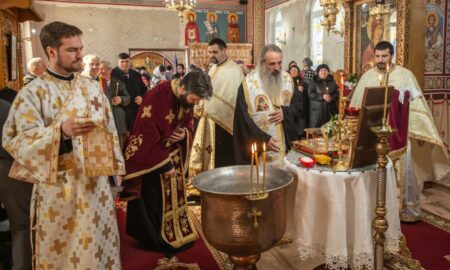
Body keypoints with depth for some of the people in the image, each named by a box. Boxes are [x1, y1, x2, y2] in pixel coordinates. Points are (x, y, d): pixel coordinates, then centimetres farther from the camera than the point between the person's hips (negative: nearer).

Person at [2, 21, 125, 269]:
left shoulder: (92, 86, 6)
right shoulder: (32, 93, -9)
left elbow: (108, 127, 10)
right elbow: (22, 141, -17)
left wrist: (114, 165, 8)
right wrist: (61, 131, -33)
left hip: (95, 181, 4)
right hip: (58, 187, -4)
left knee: (98, 243, 15)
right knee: (62, 250, 9)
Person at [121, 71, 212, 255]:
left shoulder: (186, 98, -8)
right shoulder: (156, 97, -30)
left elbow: (189, 123, 8)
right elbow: (148, 137, -26)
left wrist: (185, 133, -17)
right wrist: (165, 164, -21)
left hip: (173, 154, 7)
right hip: (151, 157, -7)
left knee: (174, 195, 15)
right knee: (155, 200, 5)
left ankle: (175, 234, 32)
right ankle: (156, 240, 23)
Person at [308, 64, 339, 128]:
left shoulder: (332, 82, 13)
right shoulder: (313, 82, 4)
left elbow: (337, 93, 7)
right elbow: (310, 94, -7)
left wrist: (331, 98, -13)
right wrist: (322, 96, -16)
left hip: (330, 110, 3)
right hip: (317, 110, -2)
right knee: (316, 129, -7)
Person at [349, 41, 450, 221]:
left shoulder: (405, 75, -4)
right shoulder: (367, 77, 4)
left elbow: (417, 104, -3)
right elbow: (357, 106, 9)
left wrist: (420, 132, -4)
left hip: (398, 134, -2)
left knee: (402, 170, 3)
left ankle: (406, 209, 19)